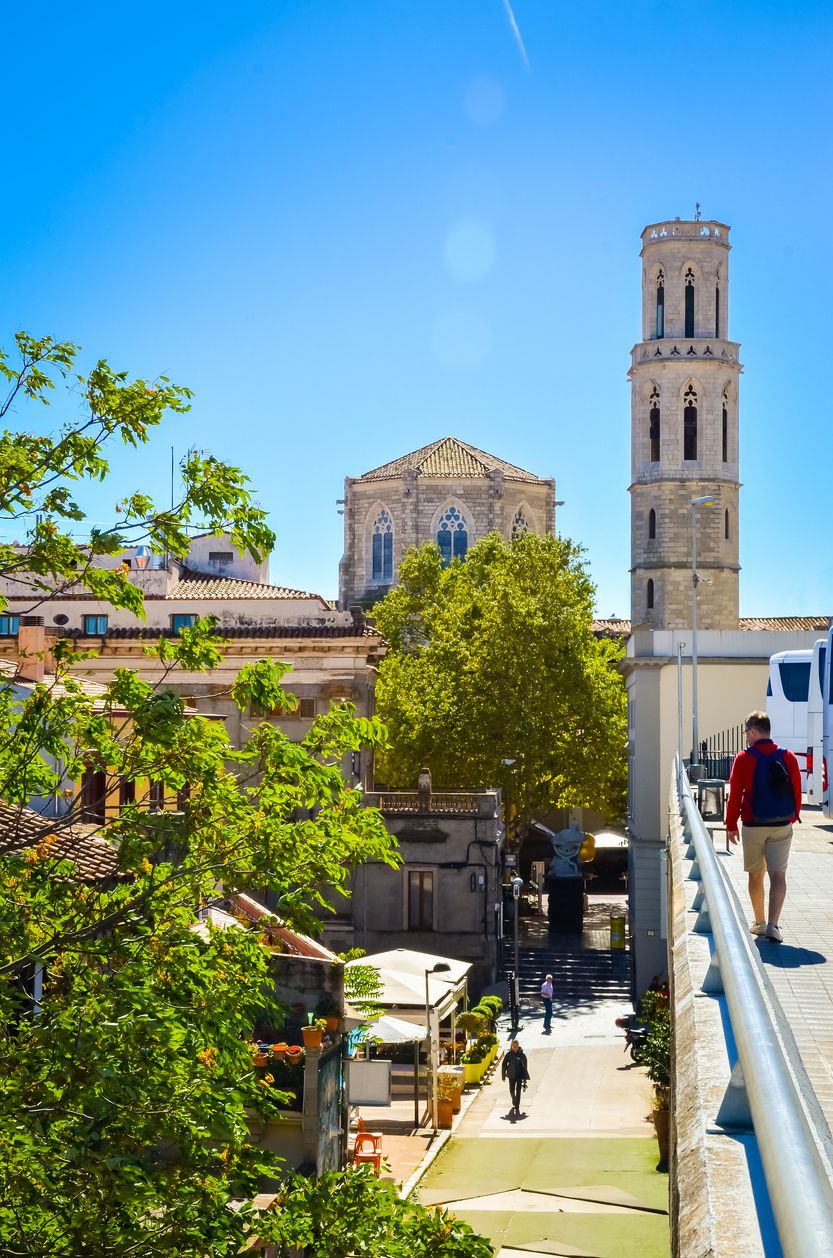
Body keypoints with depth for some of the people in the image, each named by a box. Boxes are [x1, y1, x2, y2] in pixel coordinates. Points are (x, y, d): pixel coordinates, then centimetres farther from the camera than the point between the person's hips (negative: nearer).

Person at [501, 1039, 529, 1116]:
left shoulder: (522, 1055, -4)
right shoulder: (509, 1054, -3)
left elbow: (525, 1066, 2)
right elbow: (504, 1065, 2)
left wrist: (525, 1078, 2)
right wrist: (504, 1075, 0)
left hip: (520, 1075, -1)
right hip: (511, 1075, 1)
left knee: (518, 1091, -4)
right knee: (512, 1091, 6)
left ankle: (517, 1107, 1)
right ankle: (514, 1104, 34)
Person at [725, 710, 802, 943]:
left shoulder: (744, 758, -8)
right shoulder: (788, 757, -1)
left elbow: (734, 795, -5)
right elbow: (797, 791, 6)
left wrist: (731, 825, 4)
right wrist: (793, 818, 21)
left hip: (753, 827, -1)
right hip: (782, 827, 1)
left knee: (755, 875, 13)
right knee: (778, 875, -2)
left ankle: (759, 923, 23)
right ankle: (773, 925, -15)